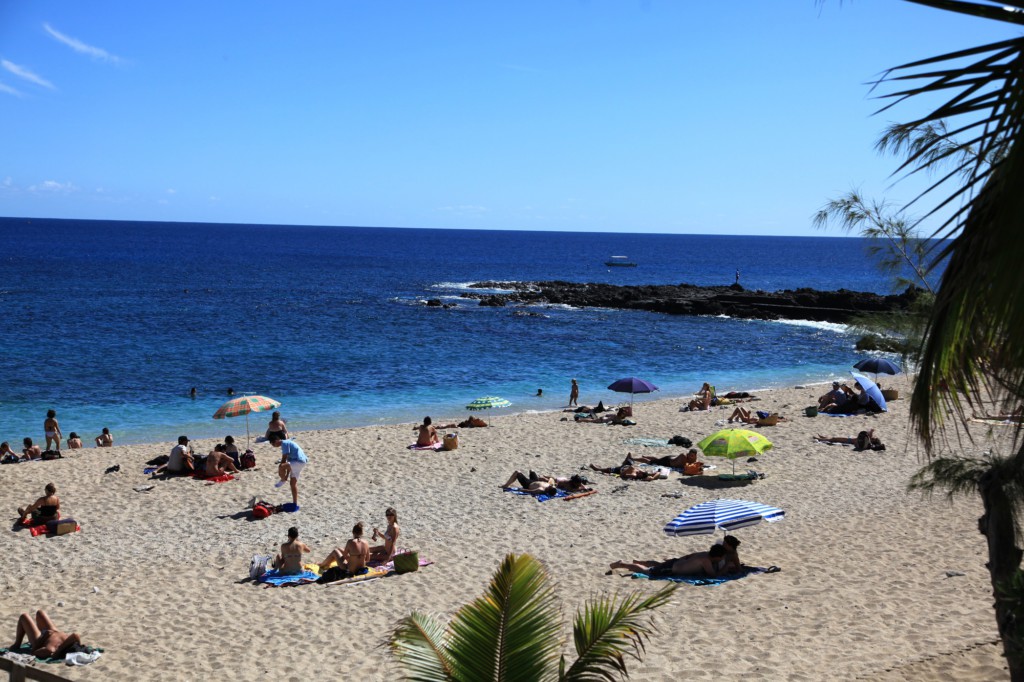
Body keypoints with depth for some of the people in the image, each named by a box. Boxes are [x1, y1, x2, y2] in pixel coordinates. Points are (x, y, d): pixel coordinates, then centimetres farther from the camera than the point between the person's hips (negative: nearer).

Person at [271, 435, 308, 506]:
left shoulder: (284, 443, -10)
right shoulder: (286, 443, 21)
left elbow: (284, 458, -13)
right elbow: (289, 462, 23)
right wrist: (287, 475, 21)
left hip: (298, 462, -11)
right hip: (297, 462, 11)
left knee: (281, 467, -28)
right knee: (293, 483, 15)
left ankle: (283, 481, 0)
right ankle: (295, 504, 22)